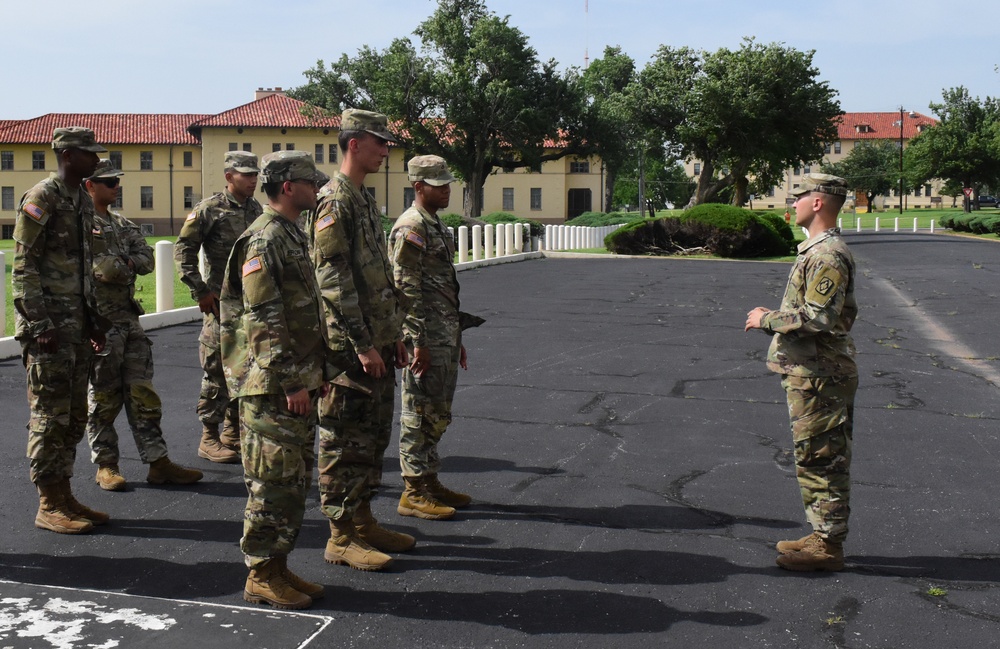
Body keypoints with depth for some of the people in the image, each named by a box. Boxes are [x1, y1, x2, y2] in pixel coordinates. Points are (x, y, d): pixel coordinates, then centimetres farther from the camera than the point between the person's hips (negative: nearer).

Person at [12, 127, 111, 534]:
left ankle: (64, 496, 21)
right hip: (48, 327, -9)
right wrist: (40, 325, -19)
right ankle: (49, 506, 5)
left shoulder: (83, 201, 14)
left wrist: (94, 319, 18)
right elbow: (23, 268, -15)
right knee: (50, 416, -3)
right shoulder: (40, 200, -12)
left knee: (74, 416, 12)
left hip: (77, 327, 9)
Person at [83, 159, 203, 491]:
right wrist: (128, 266, -9)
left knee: (142, 392, 6)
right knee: (104, 396, 2)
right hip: (99, 320, -7)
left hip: (129, 318, 7)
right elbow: (103, 269, -20)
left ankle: (157, 461, 9)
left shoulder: (124, 225, 17)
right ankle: (105, 465, 14)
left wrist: (121, 264, -11)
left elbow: (147, 260, 5)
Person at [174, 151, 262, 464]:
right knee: (217, 368, -3)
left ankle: (234, 433, 24)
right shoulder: (210, 209, -8)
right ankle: (209, 438, 5)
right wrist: (200, 291, -12)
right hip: (221, 301, -7)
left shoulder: (256, 209, 11)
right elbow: (183, 250, -8)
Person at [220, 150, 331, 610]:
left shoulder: (294, 236, 17)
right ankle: (261, 577, 8)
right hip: (273, 386, -10)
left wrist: (319, 371, 20)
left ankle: (278, 567, 23)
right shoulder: (264, 241, -14)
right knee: (273, 480, -3)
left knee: (295, 479, 14)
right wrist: (290, 383, -20)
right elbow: (264, 322, -20)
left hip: (300, 383, 10)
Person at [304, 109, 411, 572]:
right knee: (346, 442, -2)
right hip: (350, 347, -10)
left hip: (376, 343, 10)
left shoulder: (365, 200, 17)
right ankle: (341, 537, 7)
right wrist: (363, 345, -21)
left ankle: (362, 520, 27)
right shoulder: (335, 201, -14)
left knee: (373, 435, 15)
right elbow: (334, 281, -20)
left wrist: (394, 335, 19)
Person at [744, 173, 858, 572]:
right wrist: (773, 318, 14)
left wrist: (767, 320, -14)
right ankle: (823, 535, 25)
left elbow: (817, 318, -26)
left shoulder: (828, 255, -18)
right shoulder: (818, 251, 17)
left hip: (818, 374, -11)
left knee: (821, 460, -4)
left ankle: (828, 546, 4)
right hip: (809, 371, 11)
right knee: (815, 460, 16)